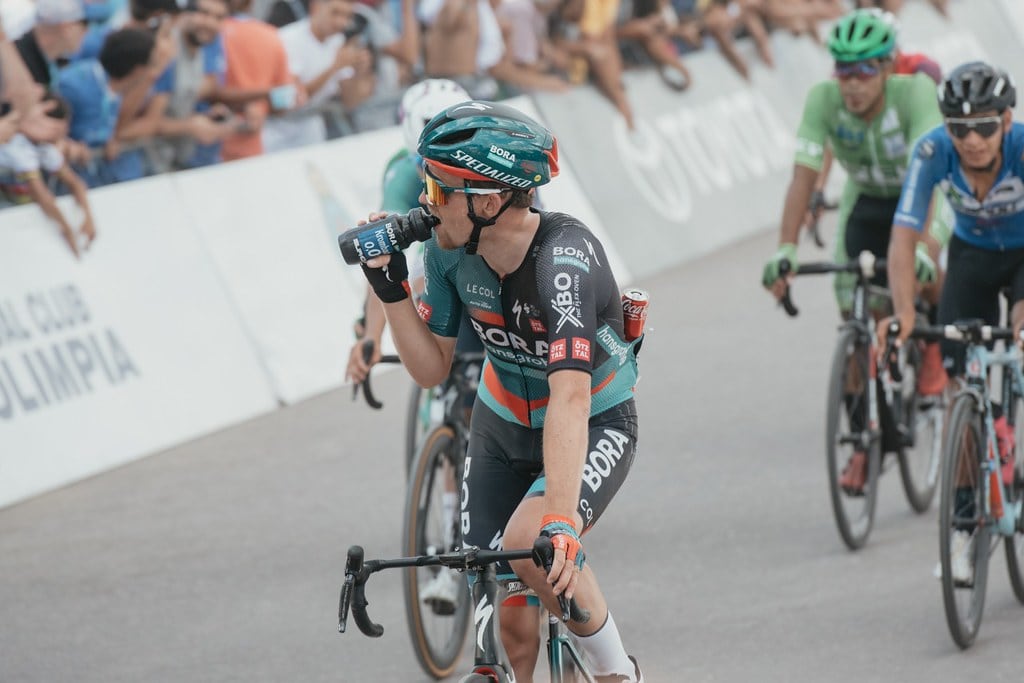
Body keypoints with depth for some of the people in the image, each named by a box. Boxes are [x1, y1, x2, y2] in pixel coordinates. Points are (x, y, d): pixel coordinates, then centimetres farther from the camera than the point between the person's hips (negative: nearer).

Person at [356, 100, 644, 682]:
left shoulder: (564, 257, -34)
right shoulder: (449, 251, -17)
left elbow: (571, 396, -44)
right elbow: (431, 369, -5)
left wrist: (560, 520, -54)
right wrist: (389, 284, -19)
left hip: (595, 427, -5)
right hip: (503, 430, 5)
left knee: (529, 545, -32)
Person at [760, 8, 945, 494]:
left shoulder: (913, 93, -33)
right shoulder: (823, 100, -27)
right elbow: (803, 176, -30)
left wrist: (921, 248, -55)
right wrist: (784, 252, -41)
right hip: (866, 201, 2)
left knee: (931, 277, -32)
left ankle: (933, 341, -1)